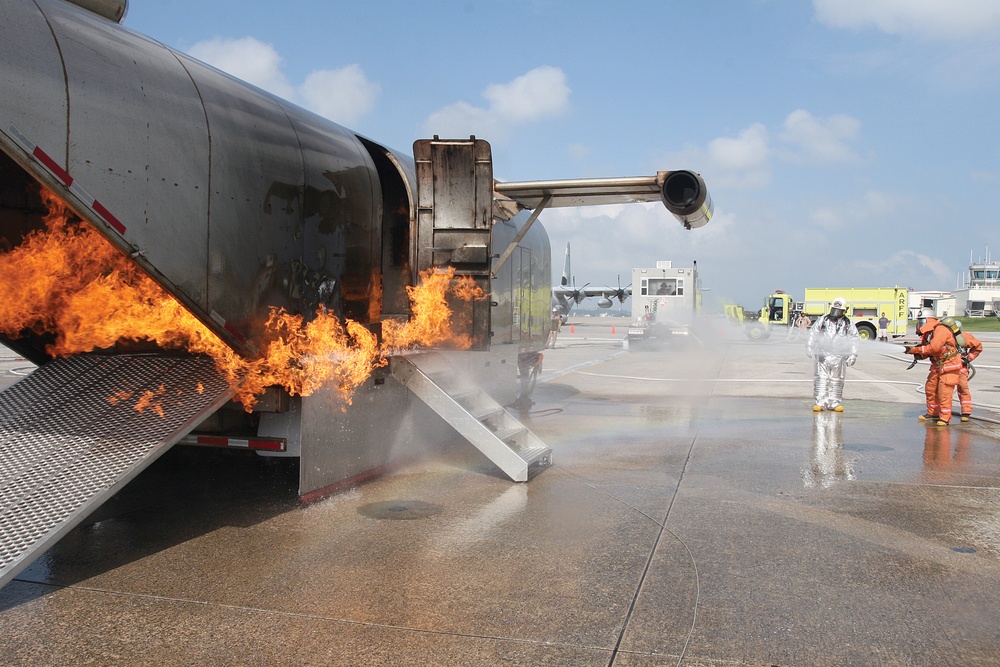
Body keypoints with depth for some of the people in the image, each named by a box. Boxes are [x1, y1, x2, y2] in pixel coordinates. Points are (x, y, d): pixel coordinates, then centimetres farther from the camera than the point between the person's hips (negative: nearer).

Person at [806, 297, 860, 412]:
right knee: (821, 378, -3)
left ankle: (835, 403, 13)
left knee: (836, 380, 6)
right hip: (823, 355, 0)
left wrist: (853, 355, 3)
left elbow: (854, 340, 9)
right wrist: (810, 347, 4)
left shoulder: (848, 324, 6)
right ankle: (820, 402, -1)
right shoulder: (823, 320, 6)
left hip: (839, 357, 0)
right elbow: (813, 333, 11)